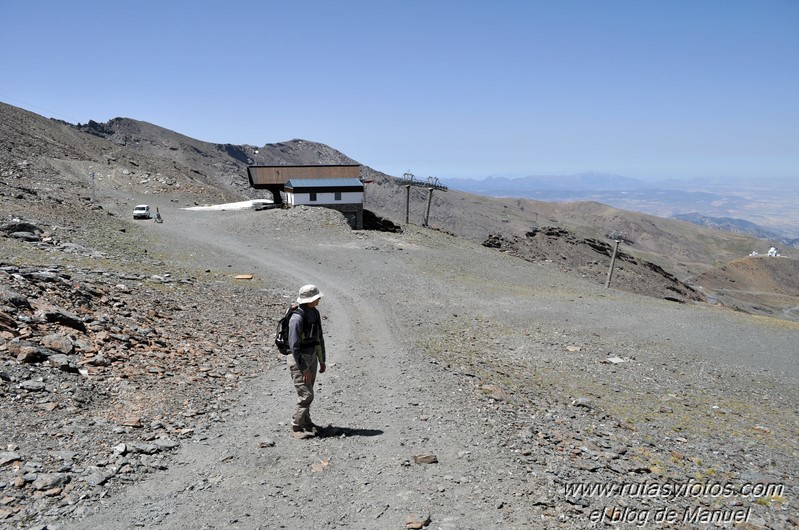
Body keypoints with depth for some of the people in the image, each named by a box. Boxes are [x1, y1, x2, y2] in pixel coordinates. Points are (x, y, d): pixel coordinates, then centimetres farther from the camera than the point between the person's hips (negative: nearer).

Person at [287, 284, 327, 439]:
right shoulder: (297, 318, -24)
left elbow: (319, 338, 13)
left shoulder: (315, 313, 3)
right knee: (306, 395, -8)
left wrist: (322, 360, 15)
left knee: (307, 393, 17)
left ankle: (306, 422, 32)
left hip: (311, 357, 8)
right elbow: (294, 346, -23)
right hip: (298, 359, -8)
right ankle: (296, 427, 5)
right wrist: (303, 368, -21)